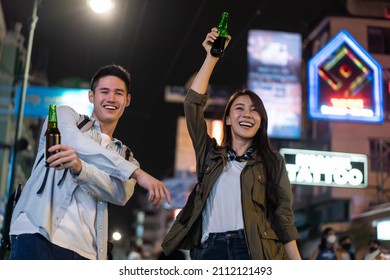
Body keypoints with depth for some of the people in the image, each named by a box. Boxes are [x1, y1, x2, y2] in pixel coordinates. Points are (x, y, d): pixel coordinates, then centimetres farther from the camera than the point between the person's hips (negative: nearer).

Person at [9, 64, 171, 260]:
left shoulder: (125, 155, 22)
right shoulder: (65, 115, 17)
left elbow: (121, 194, 0)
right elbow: (77, 143, -7)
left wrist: (80, 167, -21)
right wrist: (137, 173, -15)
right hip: (38, 236, -3)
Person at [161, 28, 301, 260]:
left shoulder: (272, 161, 14)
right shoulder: (210, 153, 17)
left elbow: (283, 214, 9)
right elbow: (193, 104, 8)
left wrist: (297, 264, 2)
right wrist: (212, 57, 7)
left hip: (253, 251, -1)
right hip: (209, 250, 2)